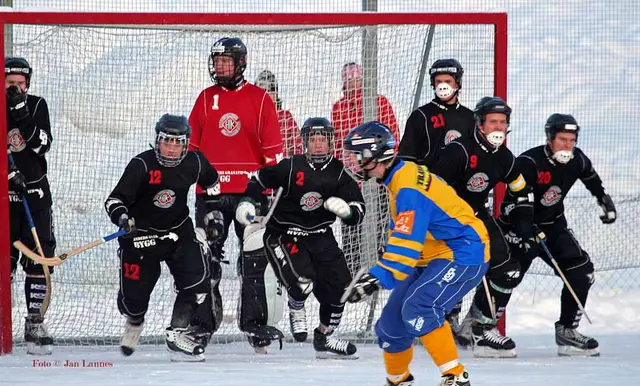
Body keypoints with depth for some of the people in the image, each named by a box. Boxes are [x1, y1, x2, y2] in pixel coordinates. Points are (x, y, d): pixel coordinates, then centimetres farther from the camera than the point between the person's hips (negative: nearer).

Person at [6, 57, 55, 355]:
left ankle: (35, 323, 7)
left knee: (40, 258, 1)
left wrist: (24, 116, -19)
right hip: (5, 195, -3)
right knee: (5, 258, -8)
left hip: (36, 191, 3)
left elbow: (43, 144, -8)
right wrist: (10, 170, -23)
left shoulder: (36, 105, 3)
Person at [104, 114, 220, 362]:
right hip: (141, 233, -3)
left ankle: (177, 333, -8)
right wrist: (122, 217, -40)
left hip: (179, 230, 3)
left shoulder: (195, 163, -6)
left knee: (197, 276, -18)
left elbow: (211, 183, 19)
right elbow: (114, 200, -21)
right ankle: (134, 322, 37)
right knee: (134, 290, -1)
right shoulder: (142, 165, -19)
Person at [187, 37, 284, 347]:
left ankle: (254, 321, 11)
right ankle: (202, 324, 5)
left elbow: (273, 148, 2)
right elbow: (192, 144, 13)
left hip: (250, 190, -2)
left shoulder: (259, 99, 2)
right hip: (211, 191, 2)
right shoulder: (206, 99, 10)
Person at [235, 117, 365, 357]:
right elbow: (261, 178, 1)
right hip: (283, 236, -5)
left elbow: (358, 212, -5)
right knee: (303, 282, -25)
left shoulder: (338, 173, -4)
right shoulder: (290, 167, -14)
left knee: (339, 285, -2)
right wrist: (247, 202, -11)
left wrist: (346, 209, -26)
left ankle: (324, 338, 20)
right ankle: (296, 308, 14)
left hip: (319, 236, 5)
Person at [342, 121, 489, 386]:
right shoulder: (397, 180, 8)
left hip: (463, 254, -10)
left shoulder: (409, 188, -24)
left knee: (417, 308, -30)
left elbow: (406, 244, -32)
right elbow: (400, 235, 20)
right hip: (432, 257, 10)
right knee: (392, 321, 9)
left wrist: (378, 277, -37)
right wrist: (378, 271, 17)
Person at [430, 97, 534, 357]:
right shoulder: (460, 151, -21)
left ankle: (480, 324, 12)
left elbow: (521, 190, 18)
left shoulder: (504, 158, 3)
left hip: (478, 215, 8)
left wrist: (525, 222, 9)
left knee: (508, 272, 1)